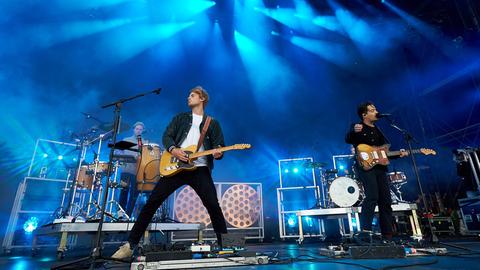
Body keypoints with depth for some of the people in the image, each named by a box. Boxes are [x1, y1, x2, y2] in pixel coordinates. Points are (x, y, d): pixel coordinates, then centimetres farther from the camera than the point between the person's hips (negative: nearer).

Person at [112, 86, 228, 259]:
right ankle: (131, 245, 11)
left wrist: (218, 153, -19)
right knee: (152, 202, -1)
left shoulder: (213, 124, 13)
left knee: (213, 206, -12)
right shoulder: (180, 118, 18)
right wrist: (173, 149, -13)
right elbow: (167, 135, 8)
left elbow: (219, 147, 6)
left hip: (200, 169, -1)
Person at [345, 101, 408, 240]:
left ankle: (387, 235, 17)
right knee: (372, 196, -23)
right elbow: (348, 139, -21)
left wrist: (398, 153, 4)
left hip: (380, 167, 8)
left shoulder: (378, 131, 23)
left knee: (385, 200, 7)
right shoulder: (357, 127, 2)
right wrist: (354, 131, -42)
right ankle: (365, 230, -18)